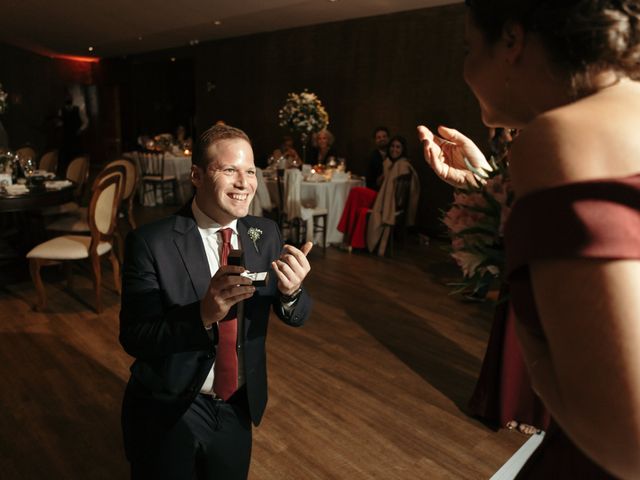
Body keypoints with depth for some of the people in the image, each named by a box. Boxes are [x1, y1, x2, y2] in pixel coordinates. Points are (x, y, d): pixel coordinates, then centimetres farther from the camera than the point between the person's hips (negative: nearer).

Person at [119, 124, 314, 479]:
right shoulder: (150, 242, -19)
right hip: (169, 414, -3)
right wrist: (203, 313, -37)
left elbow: (295, 316, -4)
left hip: (238, 408, 4)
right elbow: (133, 338, -19)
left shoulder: (266, 234, -7)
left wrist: (291, 290, -28)